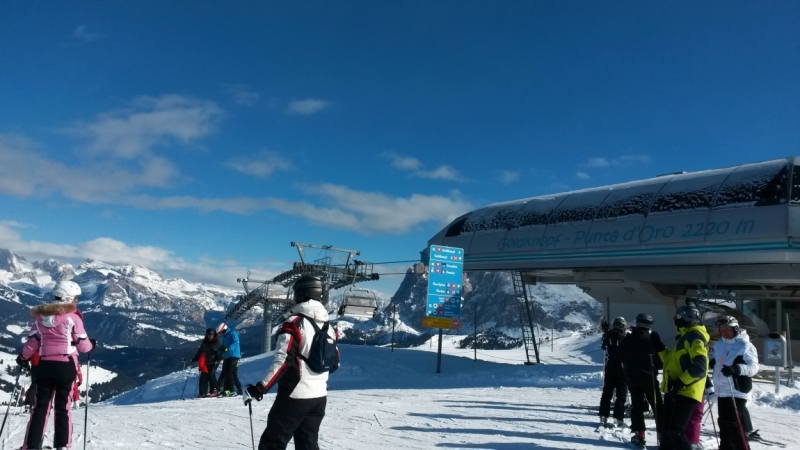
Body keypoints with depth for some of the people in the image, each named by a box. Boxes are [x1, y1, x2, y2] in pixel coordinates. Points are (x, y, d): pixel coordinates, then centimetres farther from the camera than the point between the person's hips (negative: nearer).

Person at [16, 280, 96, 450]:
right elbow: (82, 344, -6)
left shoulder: (41, 316, 7)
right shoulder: (72, 316, -8)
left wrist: (23, 358, 25)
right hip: (65, 366, -4)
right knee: (63, 407, 4)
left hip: (44, 365, 4)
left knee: (40, 406, 10)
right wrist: (91, 345, 16)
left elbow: (32, 341, 9)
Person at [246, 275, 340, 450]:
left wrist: (261, 387, -18)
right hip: (319, 397, 7)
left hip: (295, 395, -7)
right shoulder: (327, 326, 8)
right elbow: (334, 363, 15)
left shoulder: (294, 322, -13)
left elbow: (283, 360, -21)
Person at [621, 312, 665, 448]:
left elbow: (622, 357, 9)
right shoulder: (653, 337, -7)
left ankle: (639, 435, 1)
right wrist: (657, 367, 12)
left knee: (636, 405, 7)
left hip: (632, 377, 3)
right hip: (649, 376, -2)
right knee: (658, 406, 8)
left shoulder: (627, 339, 3)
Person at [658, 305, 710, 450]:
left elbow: (699, 367, -21)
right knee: (667, 429, 15)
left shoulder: (695, 337, -10)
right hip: (674, 392, 10)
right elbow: (674, 361, 29)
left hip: (686, 392, -10)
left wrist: (680, 383, -24)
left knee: (675, 431, -13)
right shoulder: (684, 337, 21)